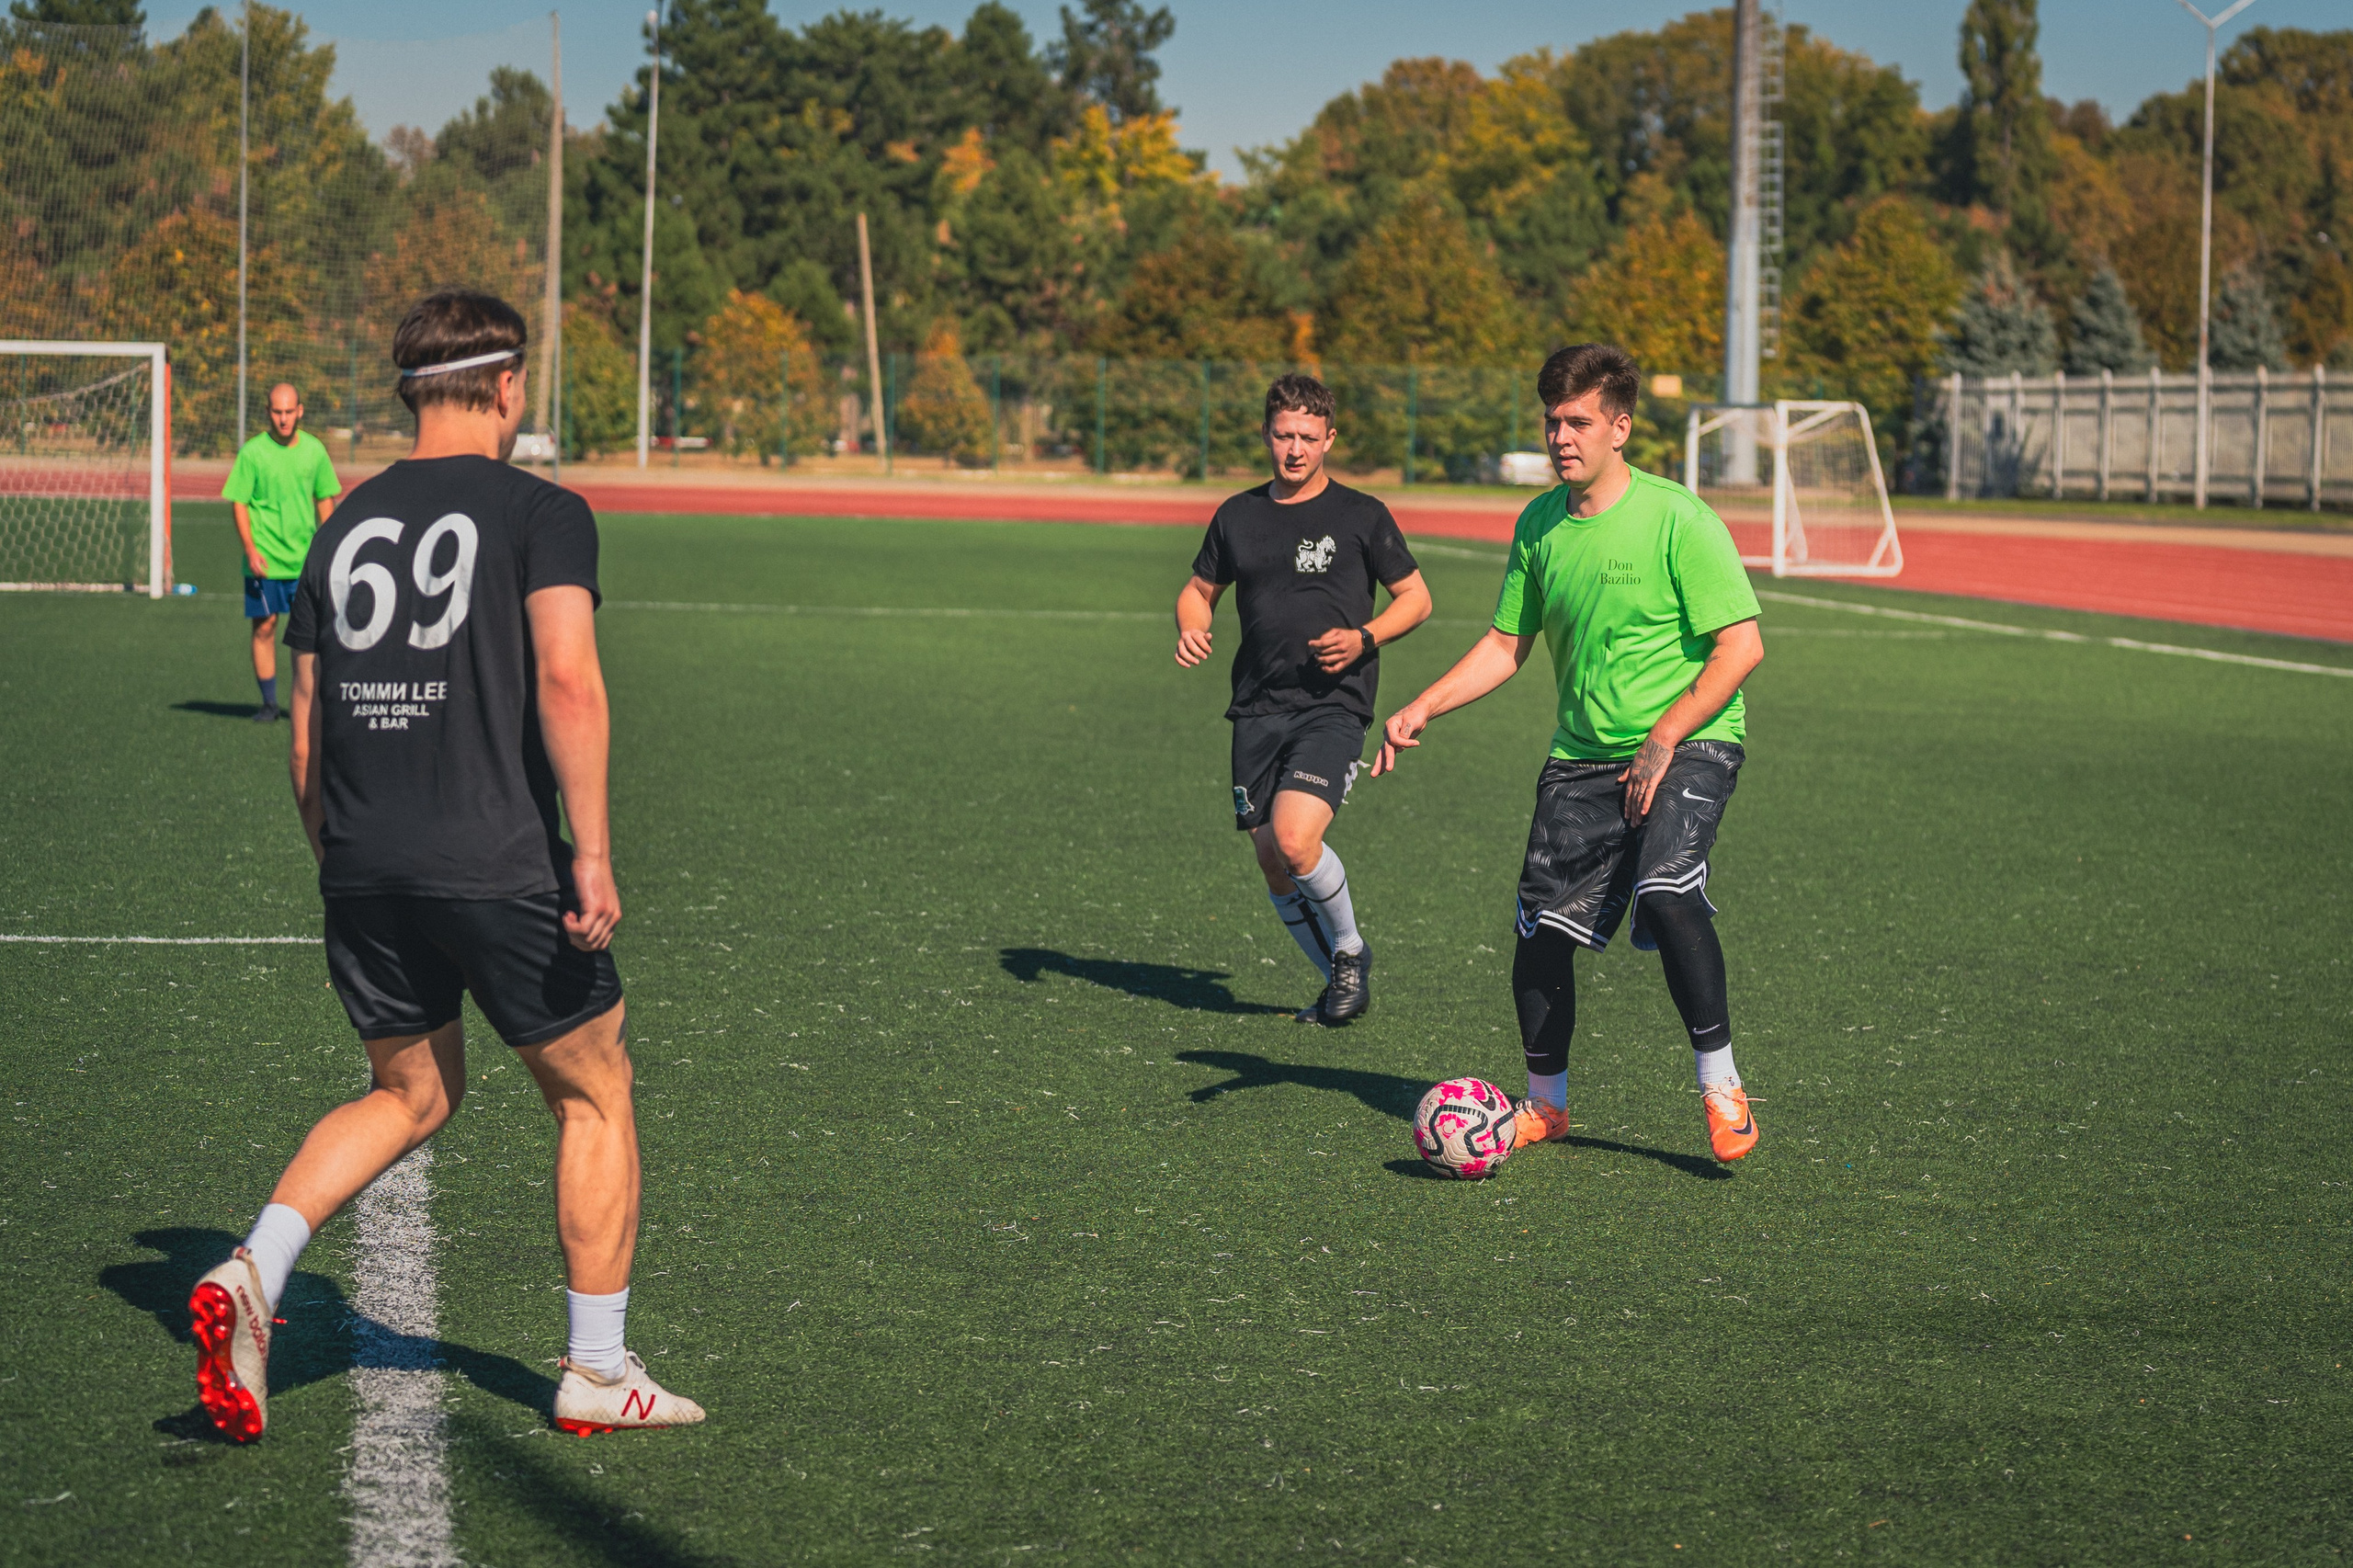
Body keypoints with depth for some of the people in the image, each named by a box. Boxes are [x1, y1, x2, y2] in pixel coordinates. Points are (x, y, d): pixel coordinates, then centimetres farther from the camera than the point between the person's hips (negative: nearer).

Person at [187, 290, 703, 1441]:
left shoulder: (345, 530, 13)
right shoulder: (541, 514, -3)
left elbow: (305, 734, 15)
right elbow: (567, 678, -18)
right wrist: (592, 855, -16)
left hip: (362, 870, 5)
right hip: (497, 862, -5)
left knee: (411, 1095, 21)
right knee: (594, 1095, 12)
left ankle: (252, 1271, 0)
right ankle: (598, 1370, 15)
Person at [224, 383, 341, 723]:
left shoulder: (314, 450, 4)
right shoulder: (252, 452, -5)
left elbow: (325, 499, 12)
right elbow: (238, 503, -4)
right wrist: (250, 550, -13)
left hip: (306, 559, 2)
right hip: (264, 561, -2)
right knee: (264, 628, 1)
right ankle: (269, 703, 9)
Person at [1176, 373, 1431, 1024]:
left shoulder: (1361, 515, 0)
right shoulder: (1237, 516, 10)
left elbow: (1416, 597, 5)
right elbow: (1200, 588, 22)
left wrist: (1362, 639, -12)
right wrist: (1191, 627, -1)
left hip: (1332, 708, -5)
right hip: (1257, 711, 5)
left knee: (1294, 840, -23)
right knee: (1271, 862, 3)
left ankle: (1350, 951, 4)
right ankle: (1340, 984, 22)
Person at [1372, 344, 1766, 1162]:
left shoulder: (1678, 519, -13)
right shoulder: (1539, 524, 5)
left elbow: (1741, 645, -15)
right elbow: (1507, 644, 15)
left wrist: (1664, 739, -21)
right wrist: (1423, 708, 2)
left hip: (1689, 745, -6)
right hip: (1582, 757, 6)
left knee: (1666, 895, -29)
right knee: (1540, 934, 3)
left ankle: (1720, 1088, -15)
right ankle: (1545, 1104, 25)